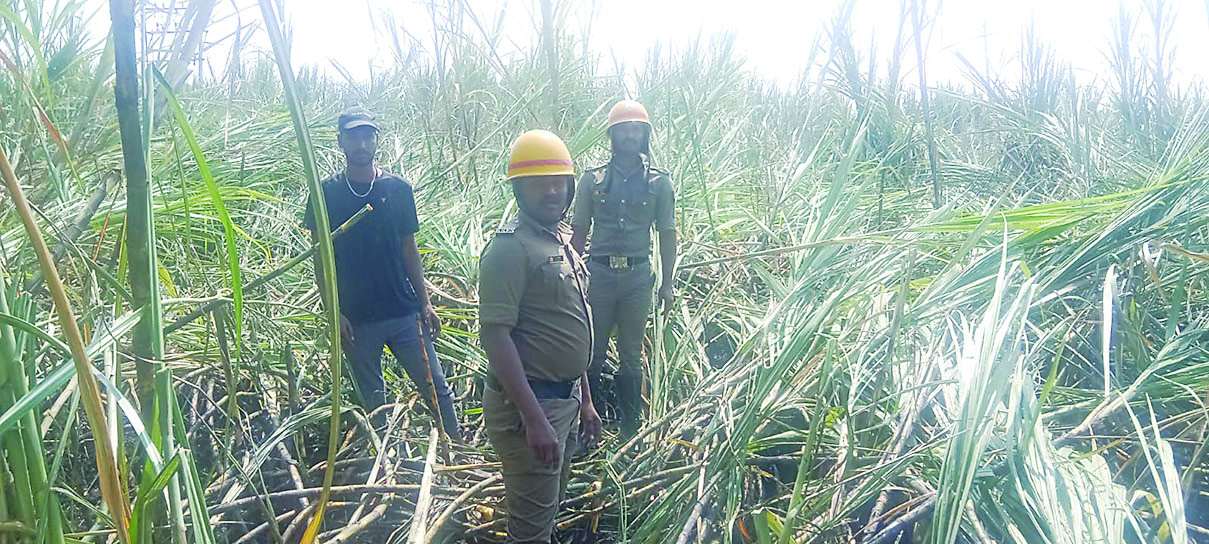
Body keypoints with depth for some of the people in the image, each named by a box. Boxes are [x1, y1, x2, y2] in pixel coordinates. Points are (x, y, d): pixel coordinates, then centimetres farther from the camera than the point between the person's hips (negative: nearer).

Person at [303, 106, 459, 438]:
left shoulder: (398, 189, 4)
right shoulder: (327, 193, 0)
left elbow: (409, 251, 9)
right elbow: (321, 258, 1)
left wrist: (425, 303, 4)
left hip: (404, 312, 1)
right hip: (356, 319, -1)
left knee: (436, 386, 3)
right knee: (372, 399, 10)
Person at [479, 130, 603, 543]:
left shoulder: (562, 240, 11)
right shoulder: (510, 248, -17)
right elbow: (495, 337, -23)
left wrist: (585, 401, 19)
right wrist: (535, 419, -27)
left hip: (566, 399, 9)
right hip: (527, 404, -9)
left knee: (550, 508, 23)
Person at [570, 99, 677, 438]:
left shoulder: (659, 182, 4)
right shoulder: (593, 179, 3)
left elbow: (667, 234, 6)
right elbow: (579, 232, 5)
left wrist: (667, 283, 2)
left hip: (638, 275, 0)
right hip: (599, 272, 0)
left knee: (631, 355, 10)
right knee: (592, 352, 5)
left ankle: (630, 428, 21)